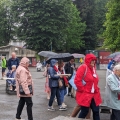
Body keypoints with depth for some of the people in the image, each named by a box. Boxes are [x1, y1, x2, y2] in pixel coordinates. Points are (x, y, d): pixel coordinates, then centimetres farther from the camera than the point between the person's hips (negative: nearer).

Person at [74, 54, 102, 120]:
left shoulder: (93, 68, 13)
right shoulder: (83, 67, -13)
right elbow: (77, 80, -18)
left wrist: (96, 89, 13)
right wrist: (82, 90, -15)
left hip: (94, 94, 8)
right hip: (85, 94, -8)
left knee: (96, 111, 8)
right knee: (84, 111, -1)